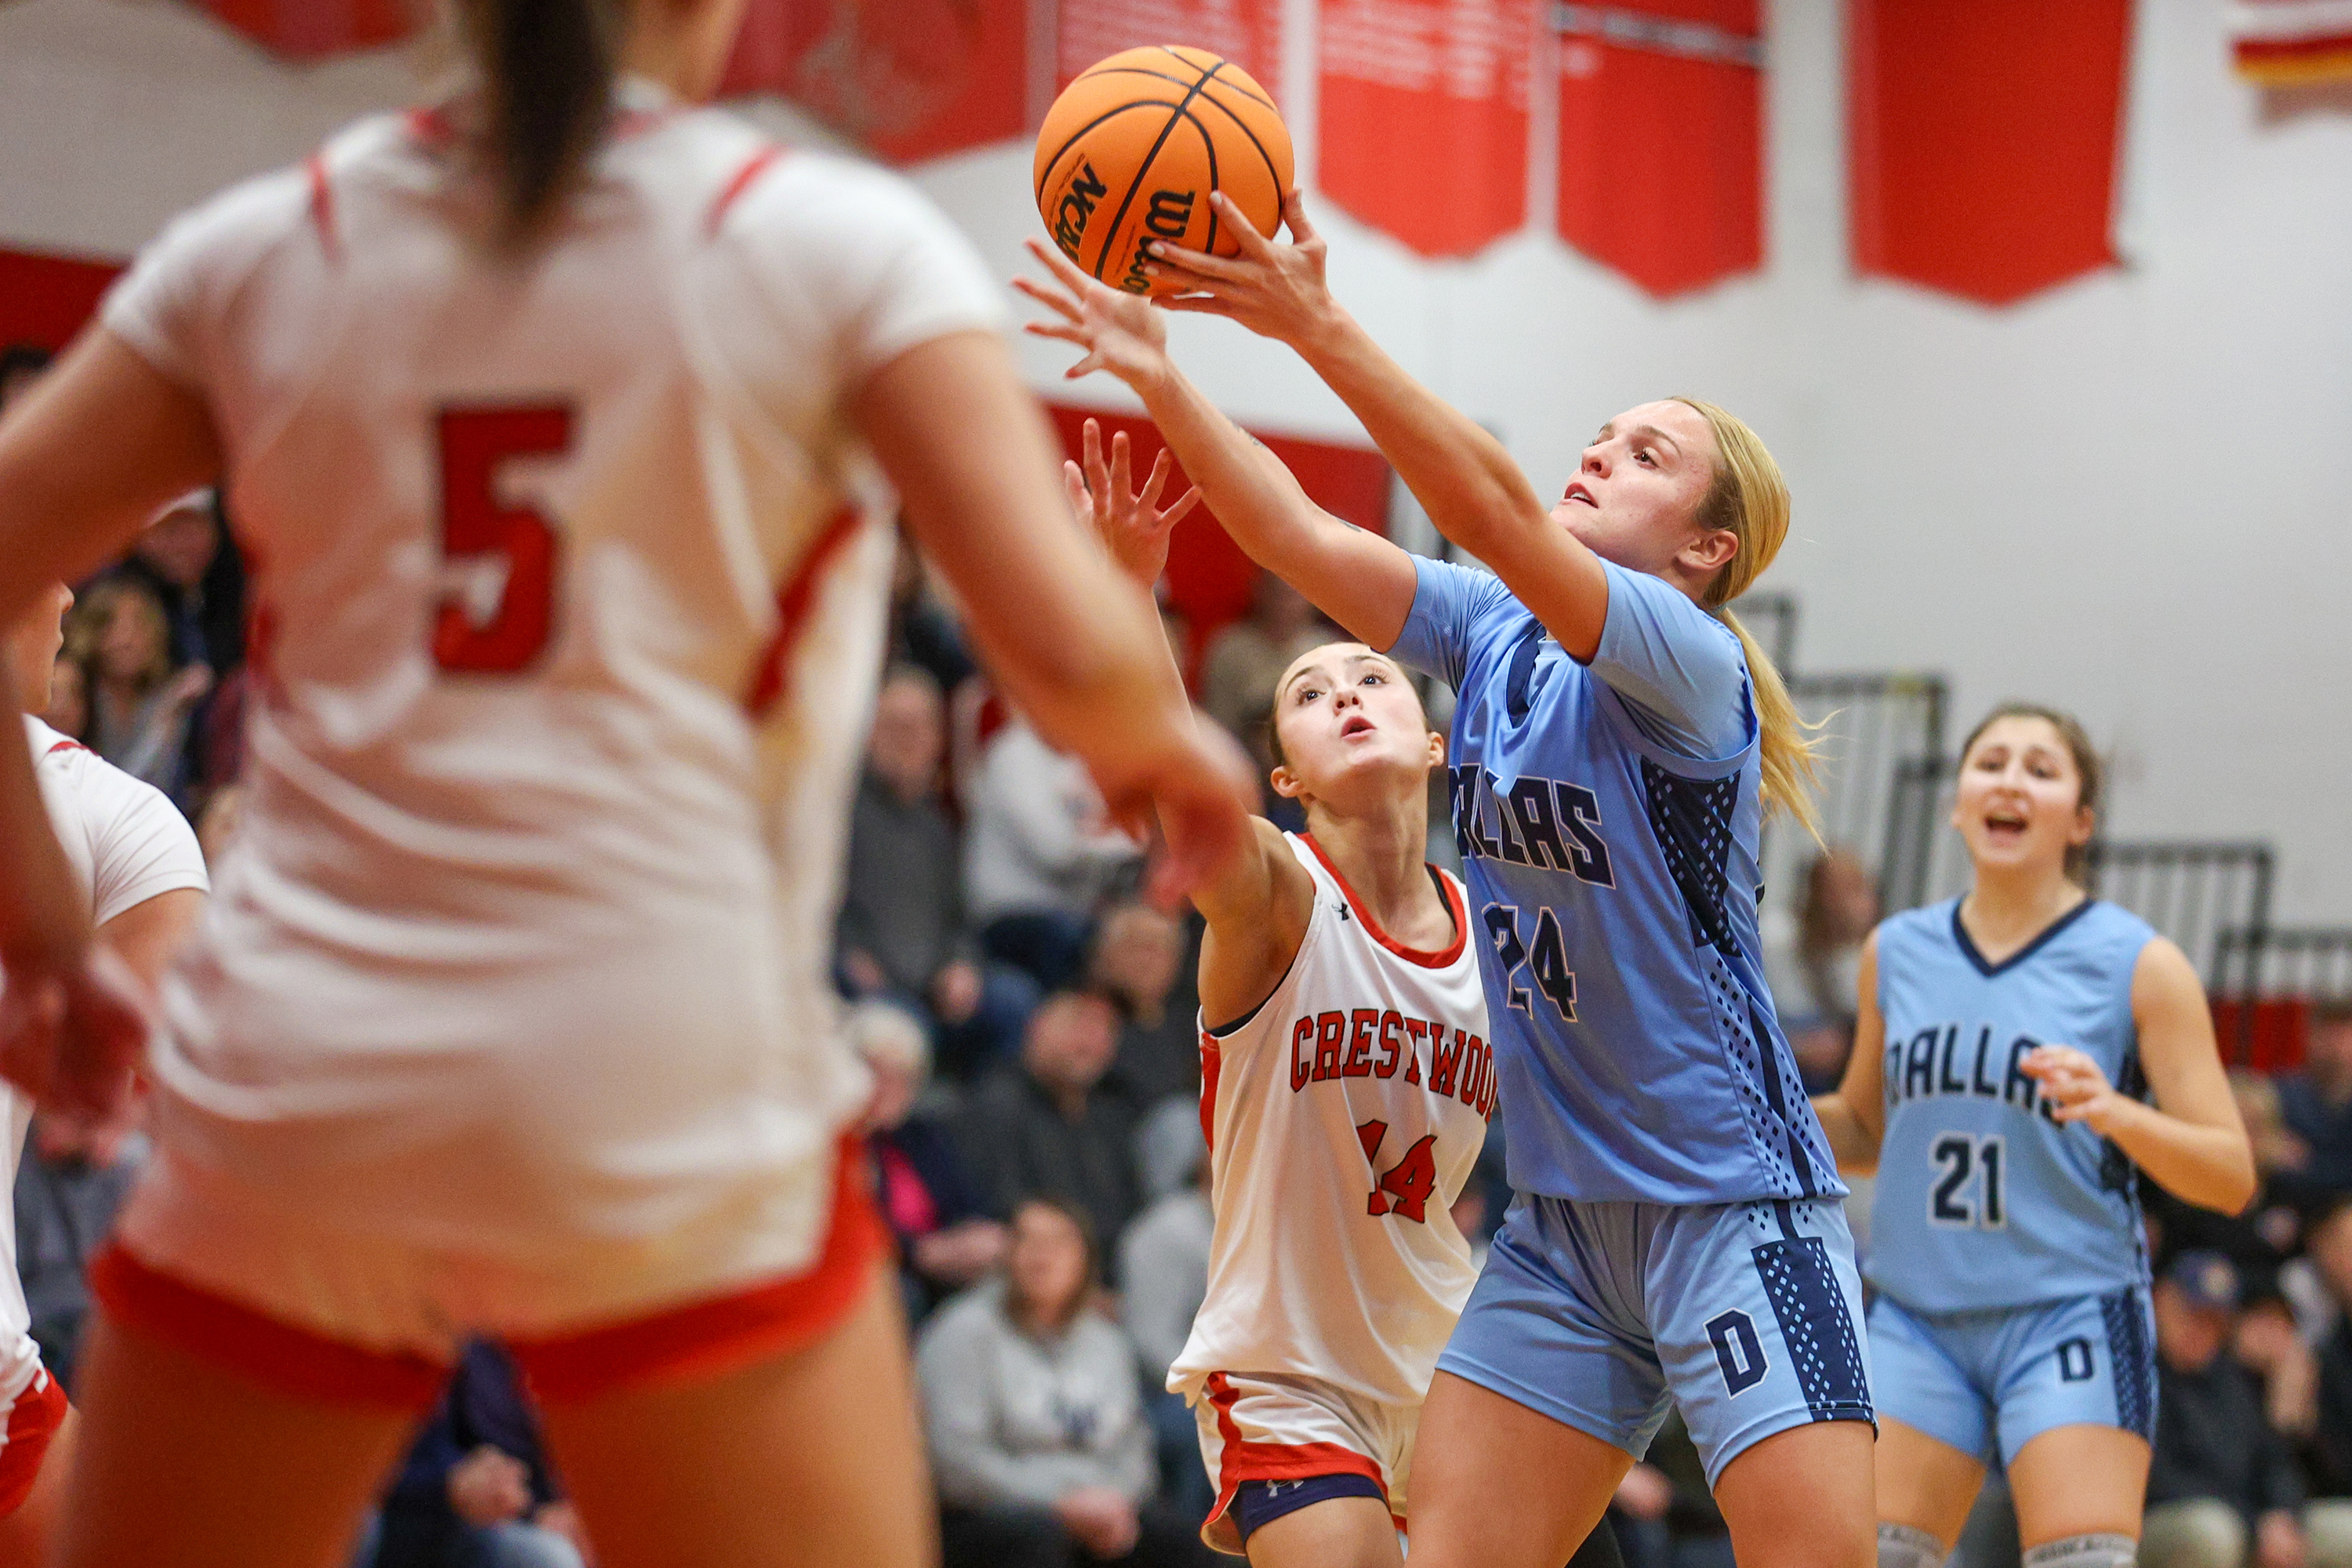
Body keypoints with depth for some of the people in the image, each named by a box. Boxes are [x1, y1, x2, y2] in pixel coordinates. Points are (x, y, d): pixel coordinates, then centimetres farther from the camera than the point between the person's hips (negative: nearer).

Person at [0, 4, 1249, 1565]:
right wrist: (1172, 749, 12)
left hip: (288, 1085, 3)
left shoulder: (257, 249, 8)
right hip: (665, 1091, -3)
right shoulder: (841, 241, -1)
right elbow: (1065, 647, -9)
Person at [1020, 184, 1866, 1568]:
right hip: (1564, 1216, 7)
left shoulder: (1693, 664, -13)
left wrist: (1318, 330, -35)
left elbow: (1494, 507, -28)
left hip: (1736, 1206, -7)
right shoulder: (1495, 634, 8)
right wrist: (1159, 374, -13)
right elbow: (1299, 537, -1)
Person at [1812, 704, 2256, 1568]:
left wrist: (2114, 1110, -22)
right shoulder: (1897, 951, 9)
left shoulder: (2140, 965, -2)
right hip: (1917, 1320, 4)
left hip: (2070, 1317, -4)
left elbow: (2231, 1178, -4)